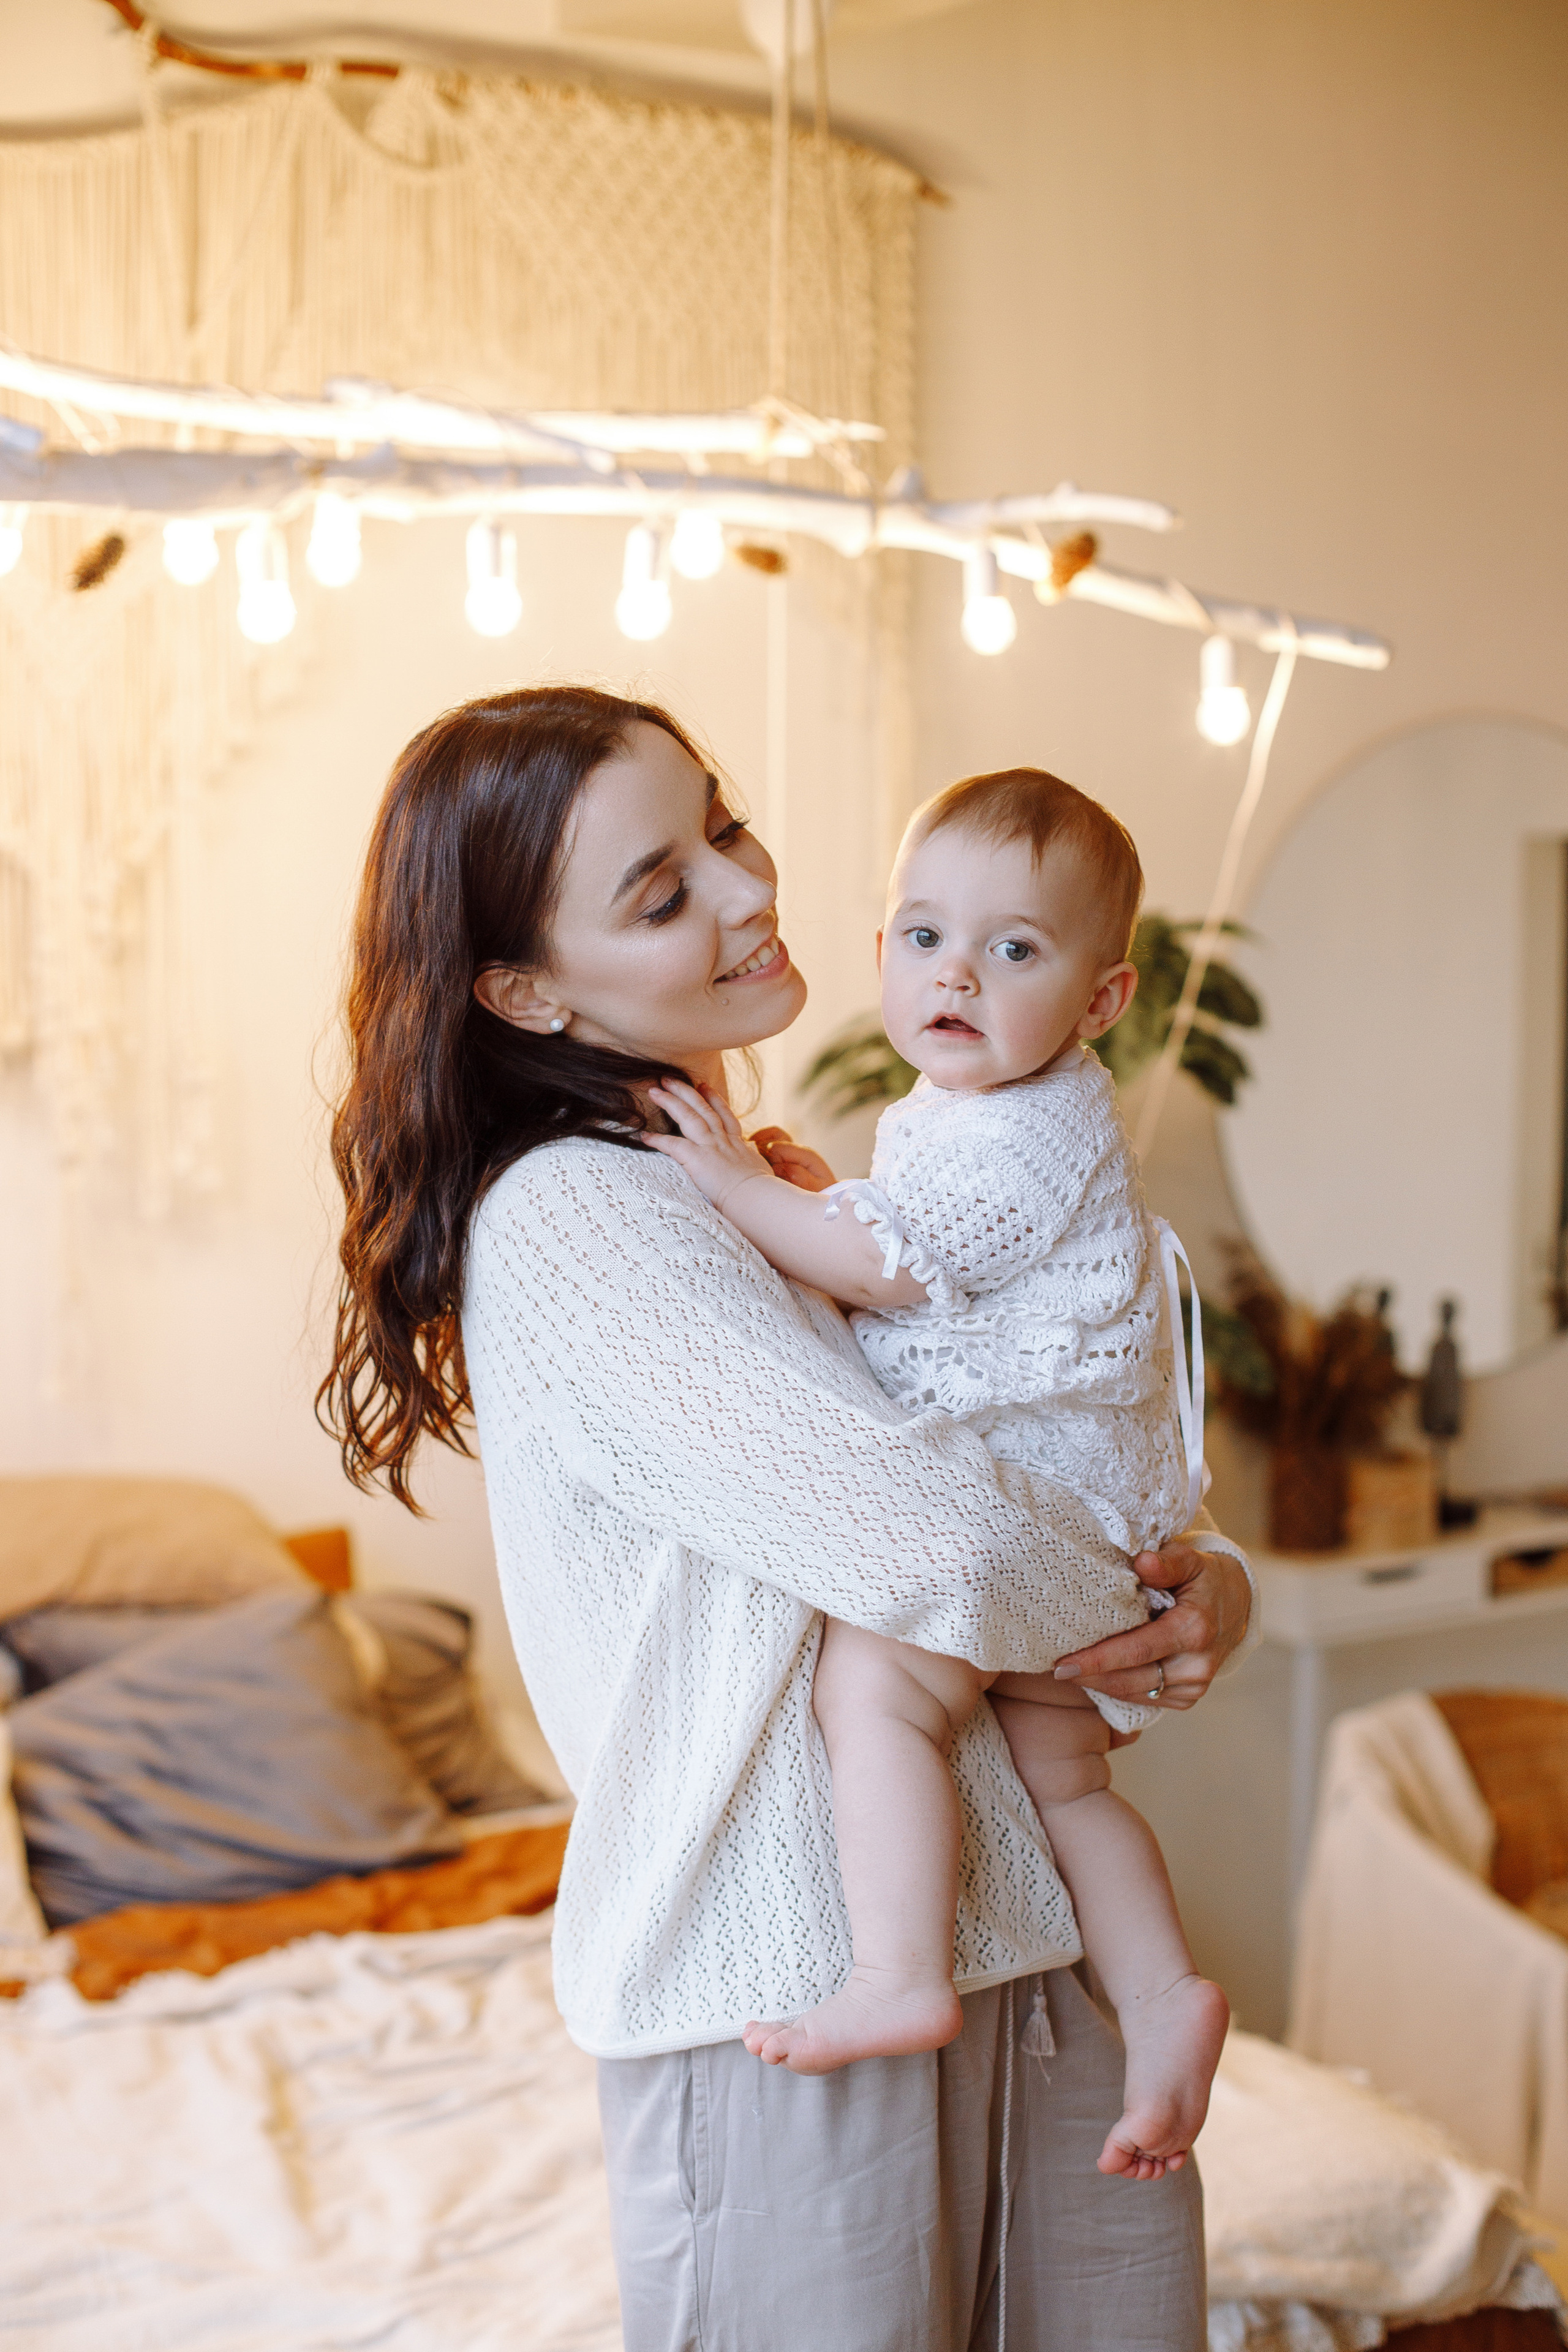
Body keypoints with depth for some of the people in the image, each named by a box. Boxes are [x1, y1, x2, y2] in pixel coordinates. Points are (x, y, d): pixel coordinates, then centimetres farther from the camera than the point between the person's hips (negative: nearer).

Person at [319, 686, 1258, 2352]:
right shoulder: (567, 1215, -15)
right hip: (790, 1996, -8)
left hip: (1032, 1947, 8)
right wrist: (1134, 1612, -5)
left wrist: (1216, 1579, -4)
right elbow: (934, 1535, -24)